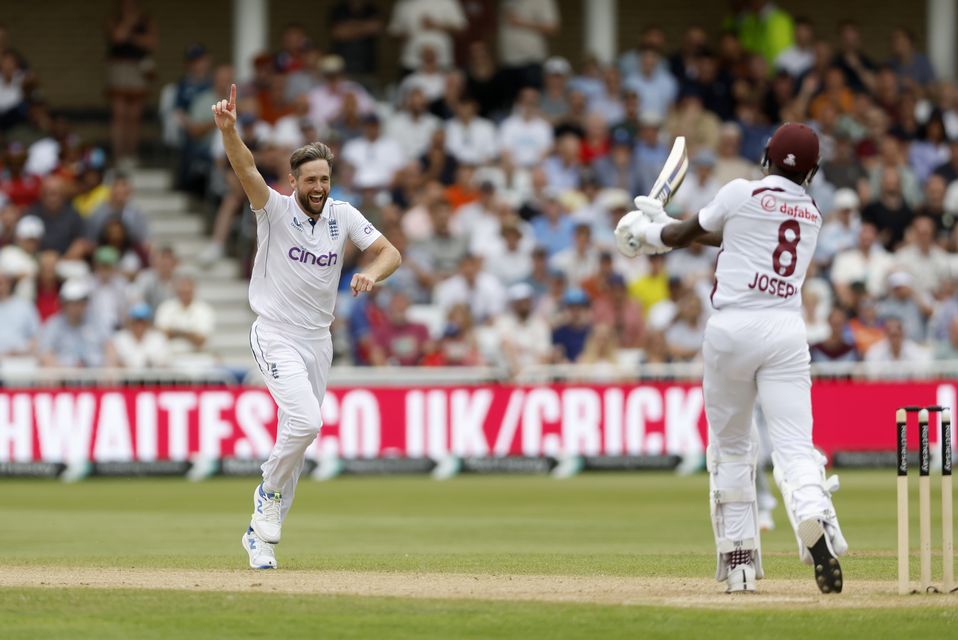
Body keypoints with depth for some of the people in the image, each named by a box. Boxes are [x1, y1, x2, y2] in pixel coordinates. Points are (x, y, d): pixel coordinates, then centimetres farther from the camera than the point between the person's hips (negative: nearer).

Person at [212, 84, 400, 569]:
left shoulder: (342, 216, 2)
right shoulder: (275, 209, -10)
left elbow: (390, 252, 3)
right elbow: (246, 170, -27)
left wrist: (371, 274, -20)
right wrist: (228, 130, -46)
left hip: (319, 340, 5)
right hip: (276, 336, -5)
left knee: (297, 439, 7)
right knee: (305, 421, -24)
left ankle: (261, 532, 18)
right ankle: (270, 493, 1)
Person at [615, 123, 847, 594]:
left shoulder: (742, 194, 3)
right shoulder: (811, 215, 19)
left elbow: (685, 233, 15)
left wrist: (650, 232, 38)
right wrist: (666, 228, 41)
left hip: (733, 326, -2)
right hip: (787, 330, 2)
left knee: (730, 447, 14)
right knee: (795, 446, -8)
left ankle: (739, 561, 13)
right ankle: (816, 526, -37)